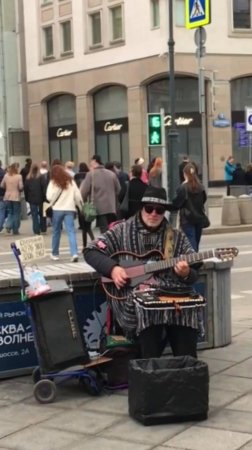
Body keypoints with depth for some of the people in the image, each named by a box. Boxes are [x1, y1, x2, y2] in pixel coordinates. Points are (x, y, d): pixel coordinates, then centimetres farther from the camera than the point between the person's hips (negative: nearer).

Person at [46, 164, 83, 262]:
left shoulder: (53, 183, -1)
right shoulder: (71, 181, 7)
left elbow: (49, 197, -9)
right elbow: (78, 196, 5)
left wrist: (53, 202, 12)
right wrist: (81, 207, 16)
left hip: (57, 209, -1)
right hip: (69, 209, 1)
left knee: (56, 232, 13)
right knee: (71, 232, -5)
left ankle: (55, 254, 23)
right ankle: (74, 253, -20)